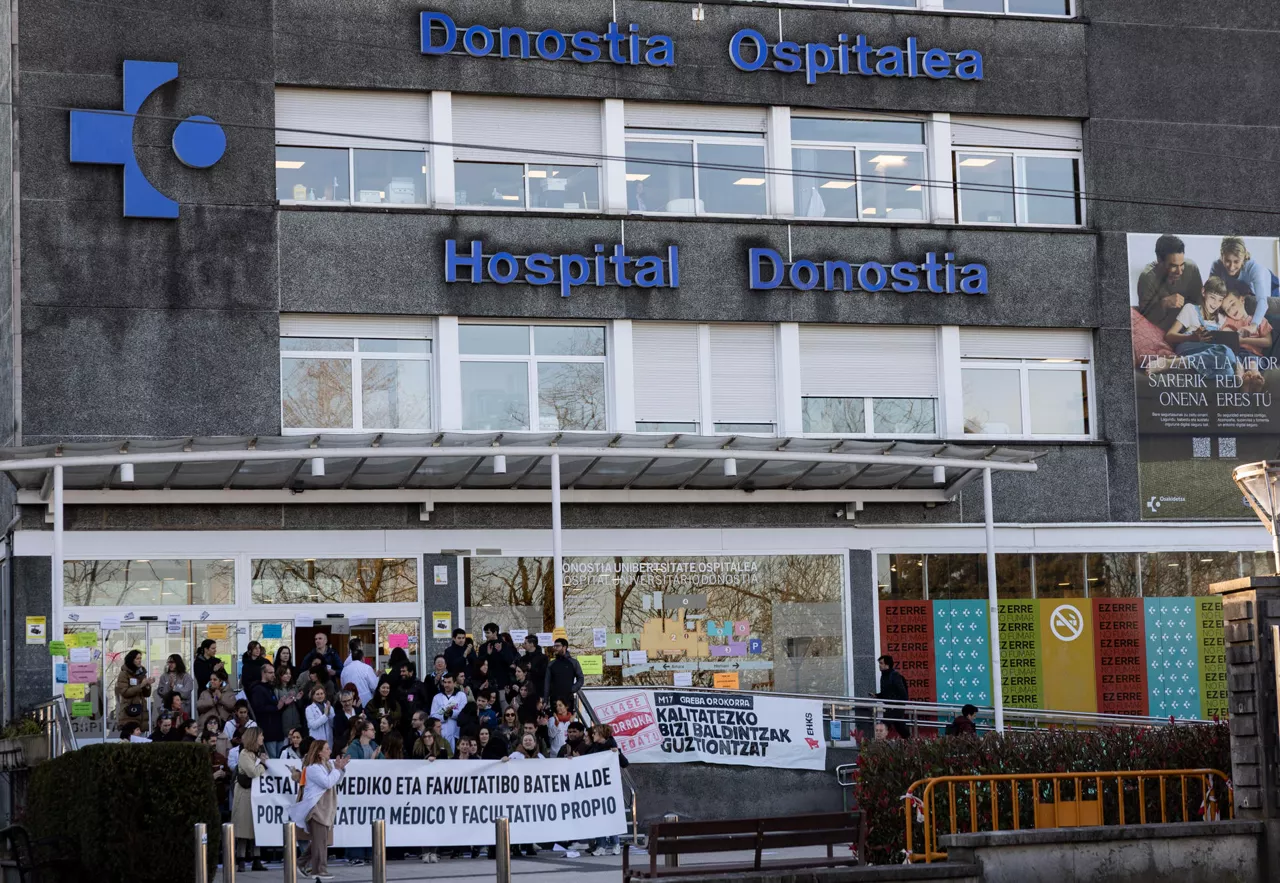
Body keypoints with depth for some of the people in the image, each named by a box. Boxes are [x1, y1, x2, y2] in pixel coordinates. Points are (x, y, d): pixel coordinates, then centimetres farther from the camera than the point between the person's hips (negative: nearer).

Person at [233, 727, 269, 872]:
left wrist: (264, 761, -1)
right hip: (246, 794, -8)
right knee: (244, 826, -6)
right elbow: (253, 772, -20)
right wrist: (263, 763, -5)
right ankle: (240, 860, -4)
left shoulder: (258, 753, 16)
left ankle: (256, 860, 8)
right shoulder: (244, 754, -9)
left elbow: (263, 771, 16)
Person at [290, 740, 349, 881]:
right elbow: (327, 783, -22)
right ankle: (319, 870, -5)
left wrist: (340, 769, 5)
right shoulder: (312, 768, -16)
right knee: (319, 839, -8)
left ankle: (308, 866, 19)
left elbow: (336, 781, 21)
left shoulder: (328, 764, 12)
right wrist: (336, 769, -14)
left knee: (323, 839, 11)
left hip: (326, 807, 9)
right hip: (316, 807, -9)